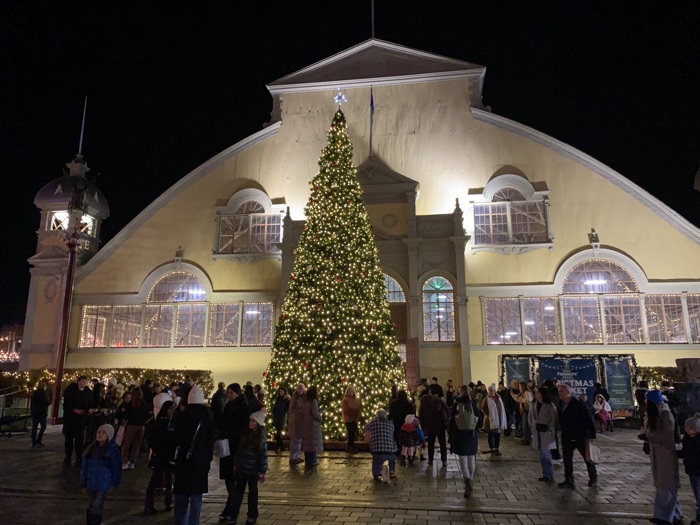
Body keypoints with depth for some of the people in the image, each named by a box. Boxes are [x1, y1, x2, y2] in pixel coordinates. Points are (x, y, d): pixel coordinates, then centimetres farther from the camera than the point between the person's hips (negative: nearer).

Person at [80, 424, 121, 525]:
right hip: (91, 483, 4)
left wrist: (114, 484, -6)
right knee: (92, 507, 12)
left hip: (103, 484, -4)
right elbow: (85, 466, 9)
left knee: (96, 507, -4)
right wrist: (83, 483, 9)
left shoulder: (113, 449, -9)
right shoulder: (92, 448, 4)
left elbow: (117, 468, -6)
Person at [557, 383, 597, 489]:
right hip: (567, 437, 6)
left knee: (588, 458, 10)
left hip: (580, 436, -6)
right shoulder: (562, 405, 3)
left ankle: (593, 479, 28)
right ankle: (568, 481, 14)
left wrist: (591, 435, -18)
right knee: (567, 460, 6)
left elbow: (588, 419, -15)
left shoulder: (578, 405, -16)